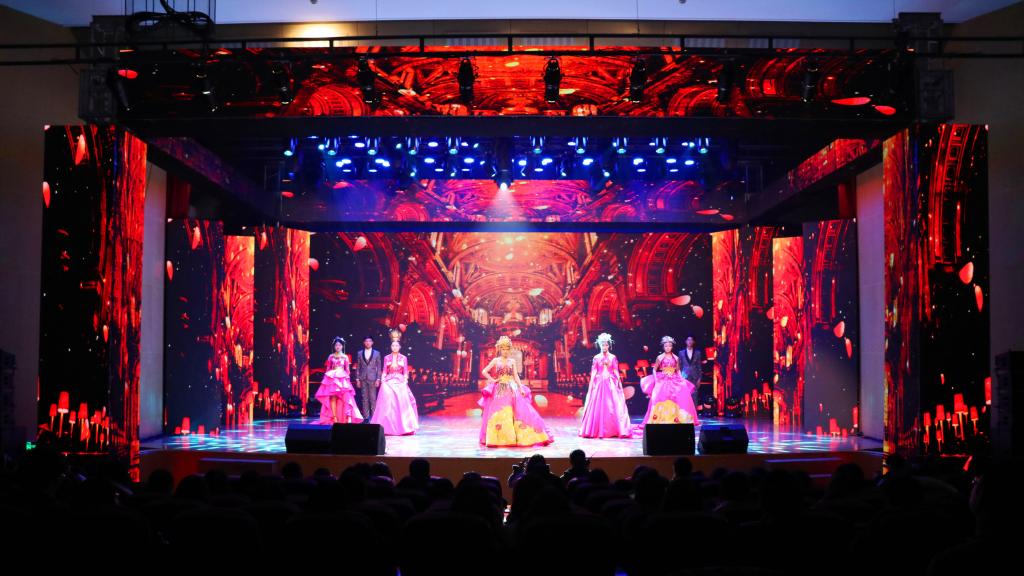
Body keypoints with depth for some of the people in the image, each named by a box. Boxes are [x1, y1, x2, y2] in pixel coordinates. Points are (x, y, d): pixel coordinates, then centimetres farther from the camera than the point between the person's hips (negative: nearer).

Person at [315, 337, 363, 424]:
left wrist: (347, 380, 3)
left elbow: (347, 370, 8)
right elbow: (327, 369, 11)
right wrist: (326, 378, 4)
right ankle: (334, 418, -4)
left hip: (342, 379, -1)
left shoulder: (345, 357, 7)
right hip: (332, 378, 1)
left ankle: (348, 418, -13)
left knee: (344, 398, -11)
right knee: (333, 398, -6)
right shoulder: (331, 356, 9)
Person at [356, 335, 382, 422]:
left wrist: (378, 379, -4)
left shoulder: (377, 353, 5)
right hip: (363, 378, 2)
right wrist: (357, 379, 3)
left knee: (373, 398, -3)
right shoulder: (360, 353, 9)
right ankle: (366, 417, 7)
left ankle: (374, 417, 1)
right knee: (365, 398, 3)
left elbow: (379, 367, 3)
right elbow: (358, 367, 9)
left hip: (373, 378, -2)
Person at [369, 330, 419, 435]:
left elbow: (405, 372, 5)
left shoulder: (404, 358, 7)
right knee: (388, 404, -5)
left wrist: (405, 382, -6)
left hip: (400, 383, 0)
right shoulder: (387, 358, 9)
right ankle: (388, 427, 0)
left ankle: (402, 427, 1)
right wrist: (382, 382, -5)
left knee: (401, 404, -6)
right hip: (388, 383, 0)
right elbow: (384, 371, 7)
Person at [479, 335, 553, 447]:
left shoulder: (512, 361, 10)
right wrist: (492, 380, -4)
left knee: (518, 411, -5)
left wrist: (521, 388, -4)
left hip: (512, 389, 2)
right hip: (499, 390, -2)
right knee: (500, 414, -7)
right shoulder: (495, 360, 4)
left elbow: (516, 376, 6)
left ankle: (517, 438, -1)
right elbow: (484, 372, 2)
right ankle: (499, 439, -1)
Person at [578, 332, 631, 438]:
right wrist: (591, 383, -4)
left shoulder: (613, 357, 5)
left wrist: (619, 381, -4)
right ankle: (597, 430, 3)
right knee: (597, 406, -3)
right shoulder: (596, 357, 4)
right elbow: (593, 372, 3)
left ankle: (612, 430, 2)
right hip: (599, 383, 0)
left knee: (613, 406, -3)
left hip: (611, 384, 0)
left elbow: (615, 371, 5)